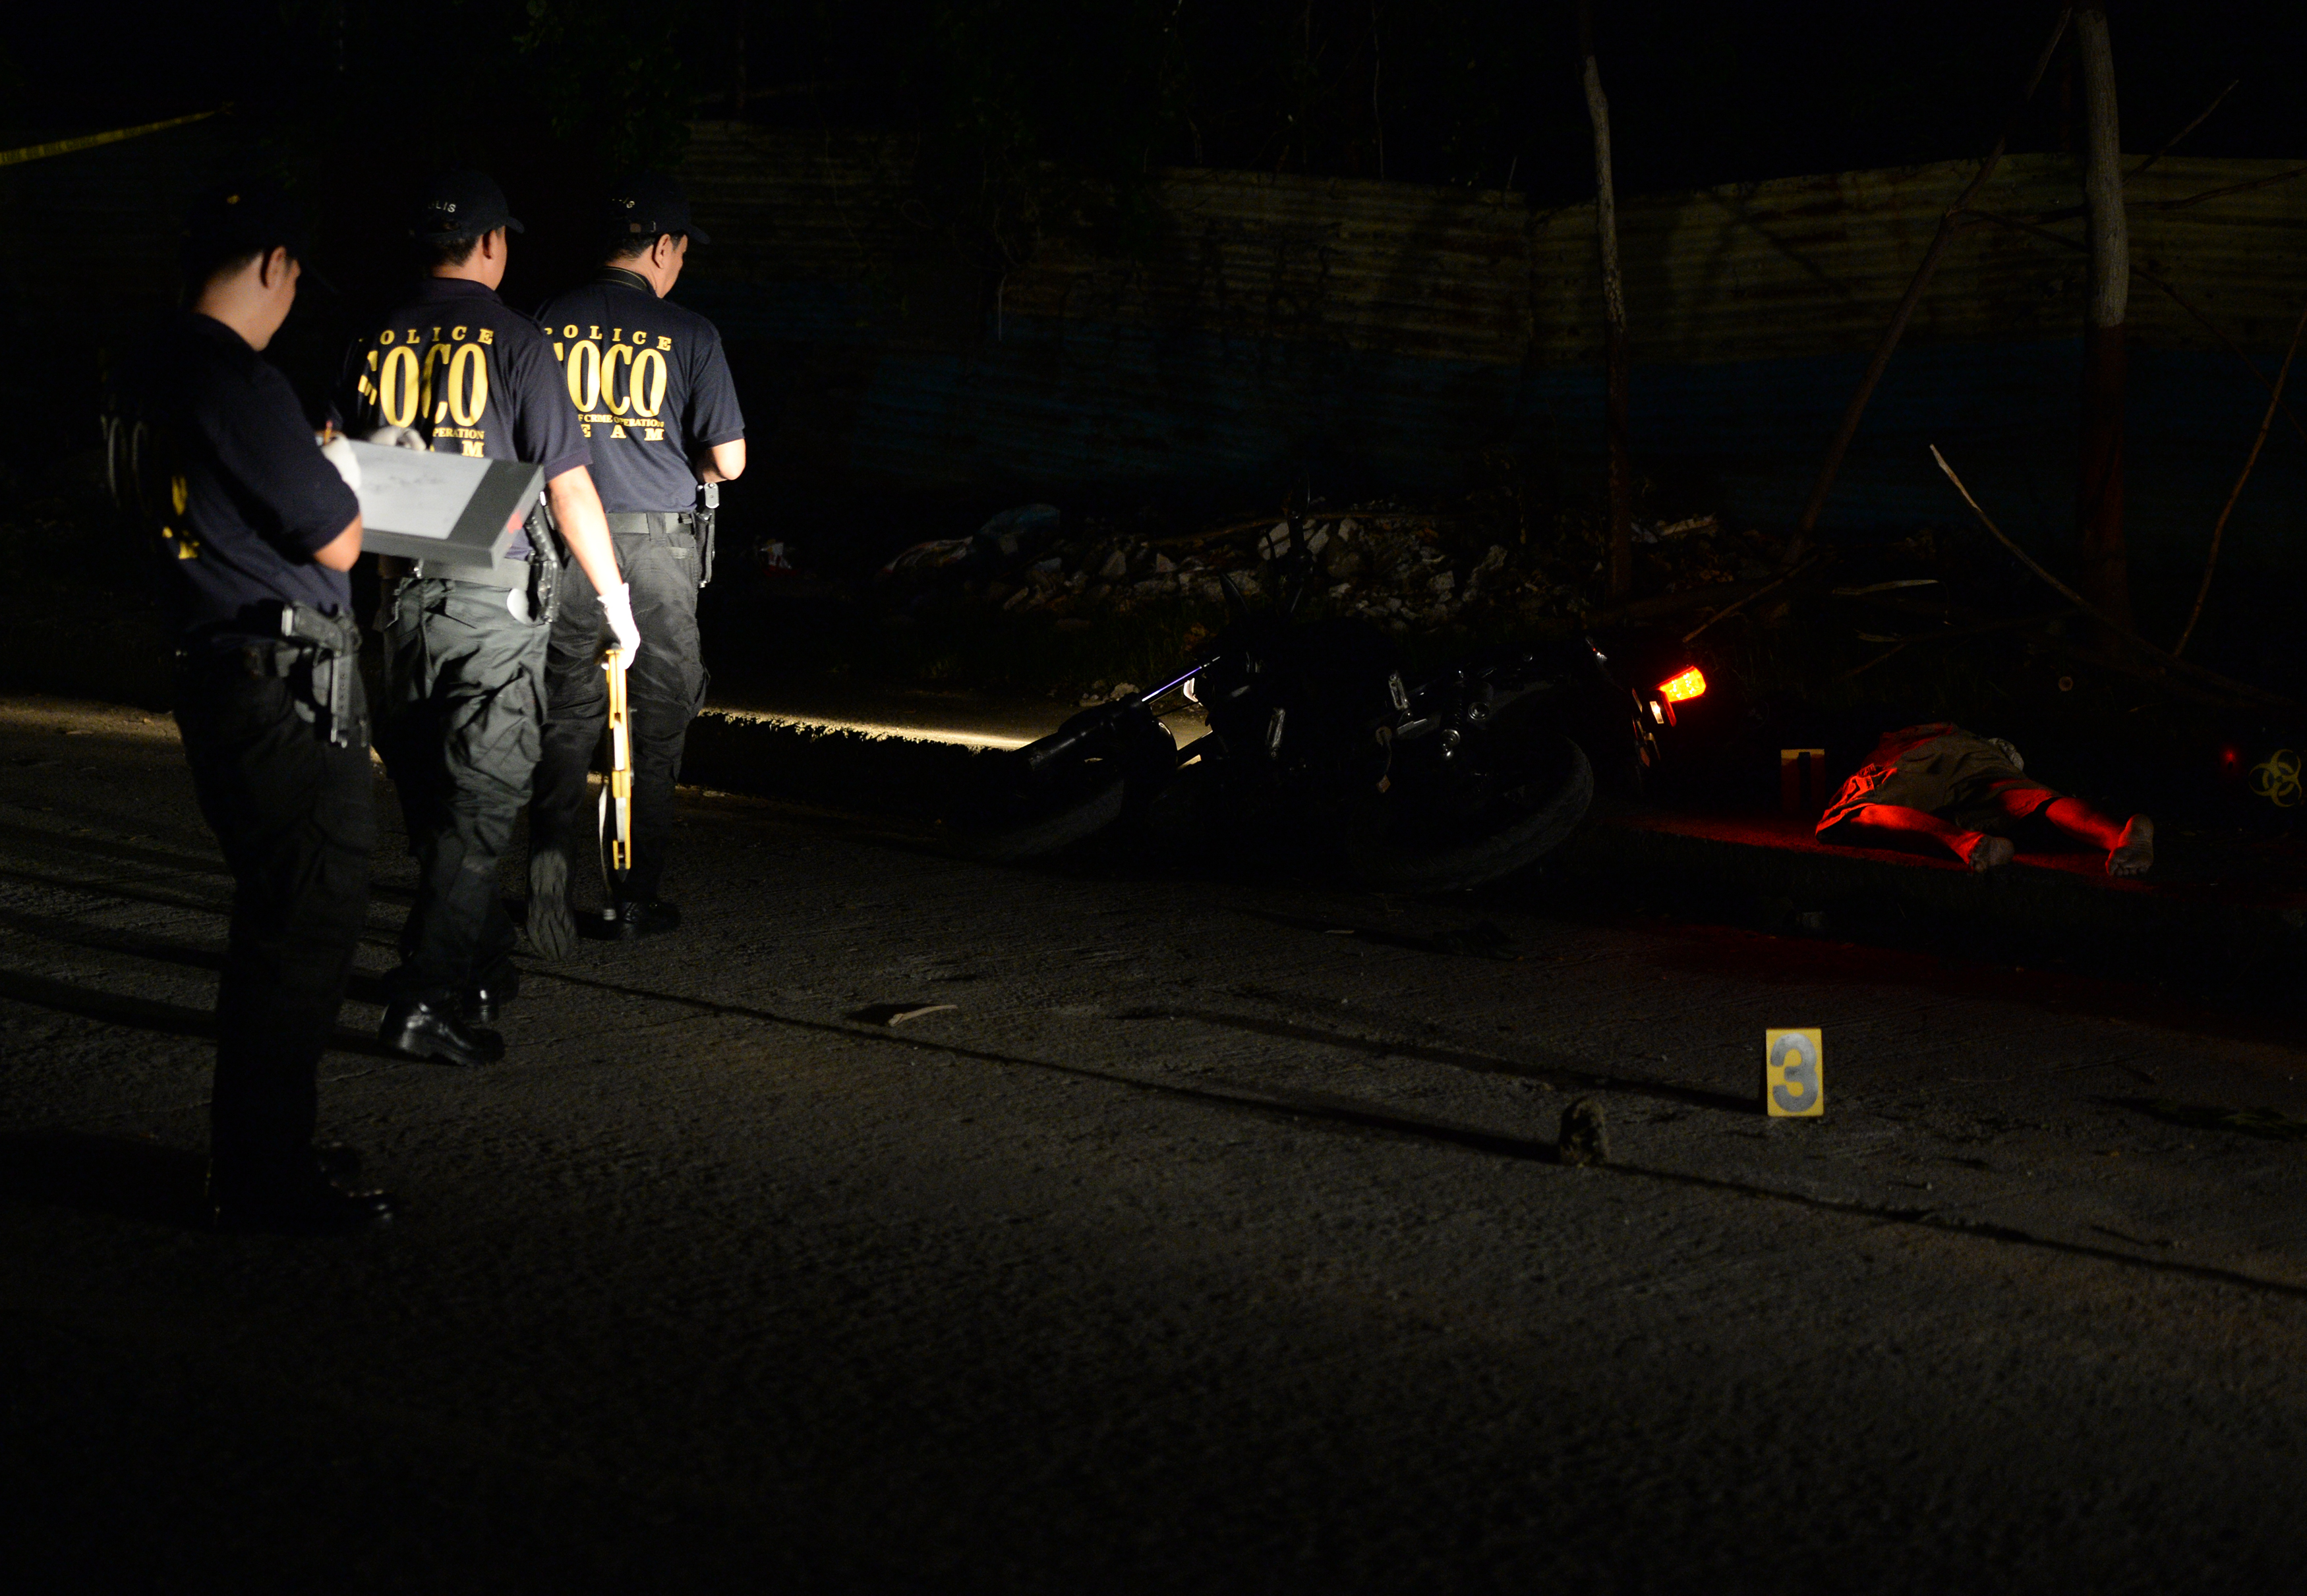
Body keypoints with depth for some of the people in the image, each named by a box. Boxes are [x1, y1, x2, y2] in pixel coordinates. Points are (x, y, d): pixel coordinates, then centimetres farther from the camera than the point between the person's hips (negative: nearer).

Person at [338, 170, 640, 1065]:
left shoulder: (375, 346, 3)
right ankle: (426, 999, -8)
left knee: (430, 794, 16)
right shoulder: (512, 343, -9)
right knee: (481, 798, -2)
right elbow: (569, 487, -9)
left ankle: (482, 967, 29)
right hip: (498, 602, -5)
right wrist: (614, 596, 0)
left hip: (406, 594, 5)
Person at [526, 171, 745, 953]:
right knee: (656, 719, 9)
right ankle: (635, 895, 12)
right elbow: (728, 461, -5)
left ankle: (550, 847, -17)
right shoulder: (689, 334, -6)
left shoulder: (551, 323, 1)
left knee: (567, 712, 8)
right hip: (659, 541, -2)